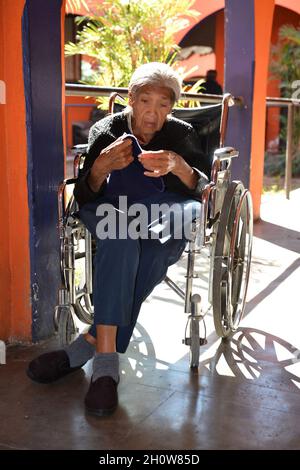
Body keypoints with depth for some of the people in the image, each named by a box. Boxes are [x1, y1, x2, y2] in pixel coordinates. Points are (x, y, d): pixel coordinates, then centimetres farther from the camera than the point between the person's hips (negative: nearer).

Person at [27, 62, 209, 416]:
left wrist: (179, 165, -26)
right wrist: (102, 166, -25)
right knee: (122, 241, -39)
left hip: (166, 209, 1)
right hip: (112, 210, 0)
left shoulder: (182, 134, 7)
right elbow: (84, 197, -3)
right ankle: (106, 360, -40)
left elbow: (204, 192, -5)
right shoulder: (106, 131, 5)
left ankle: (86, 345, -31)